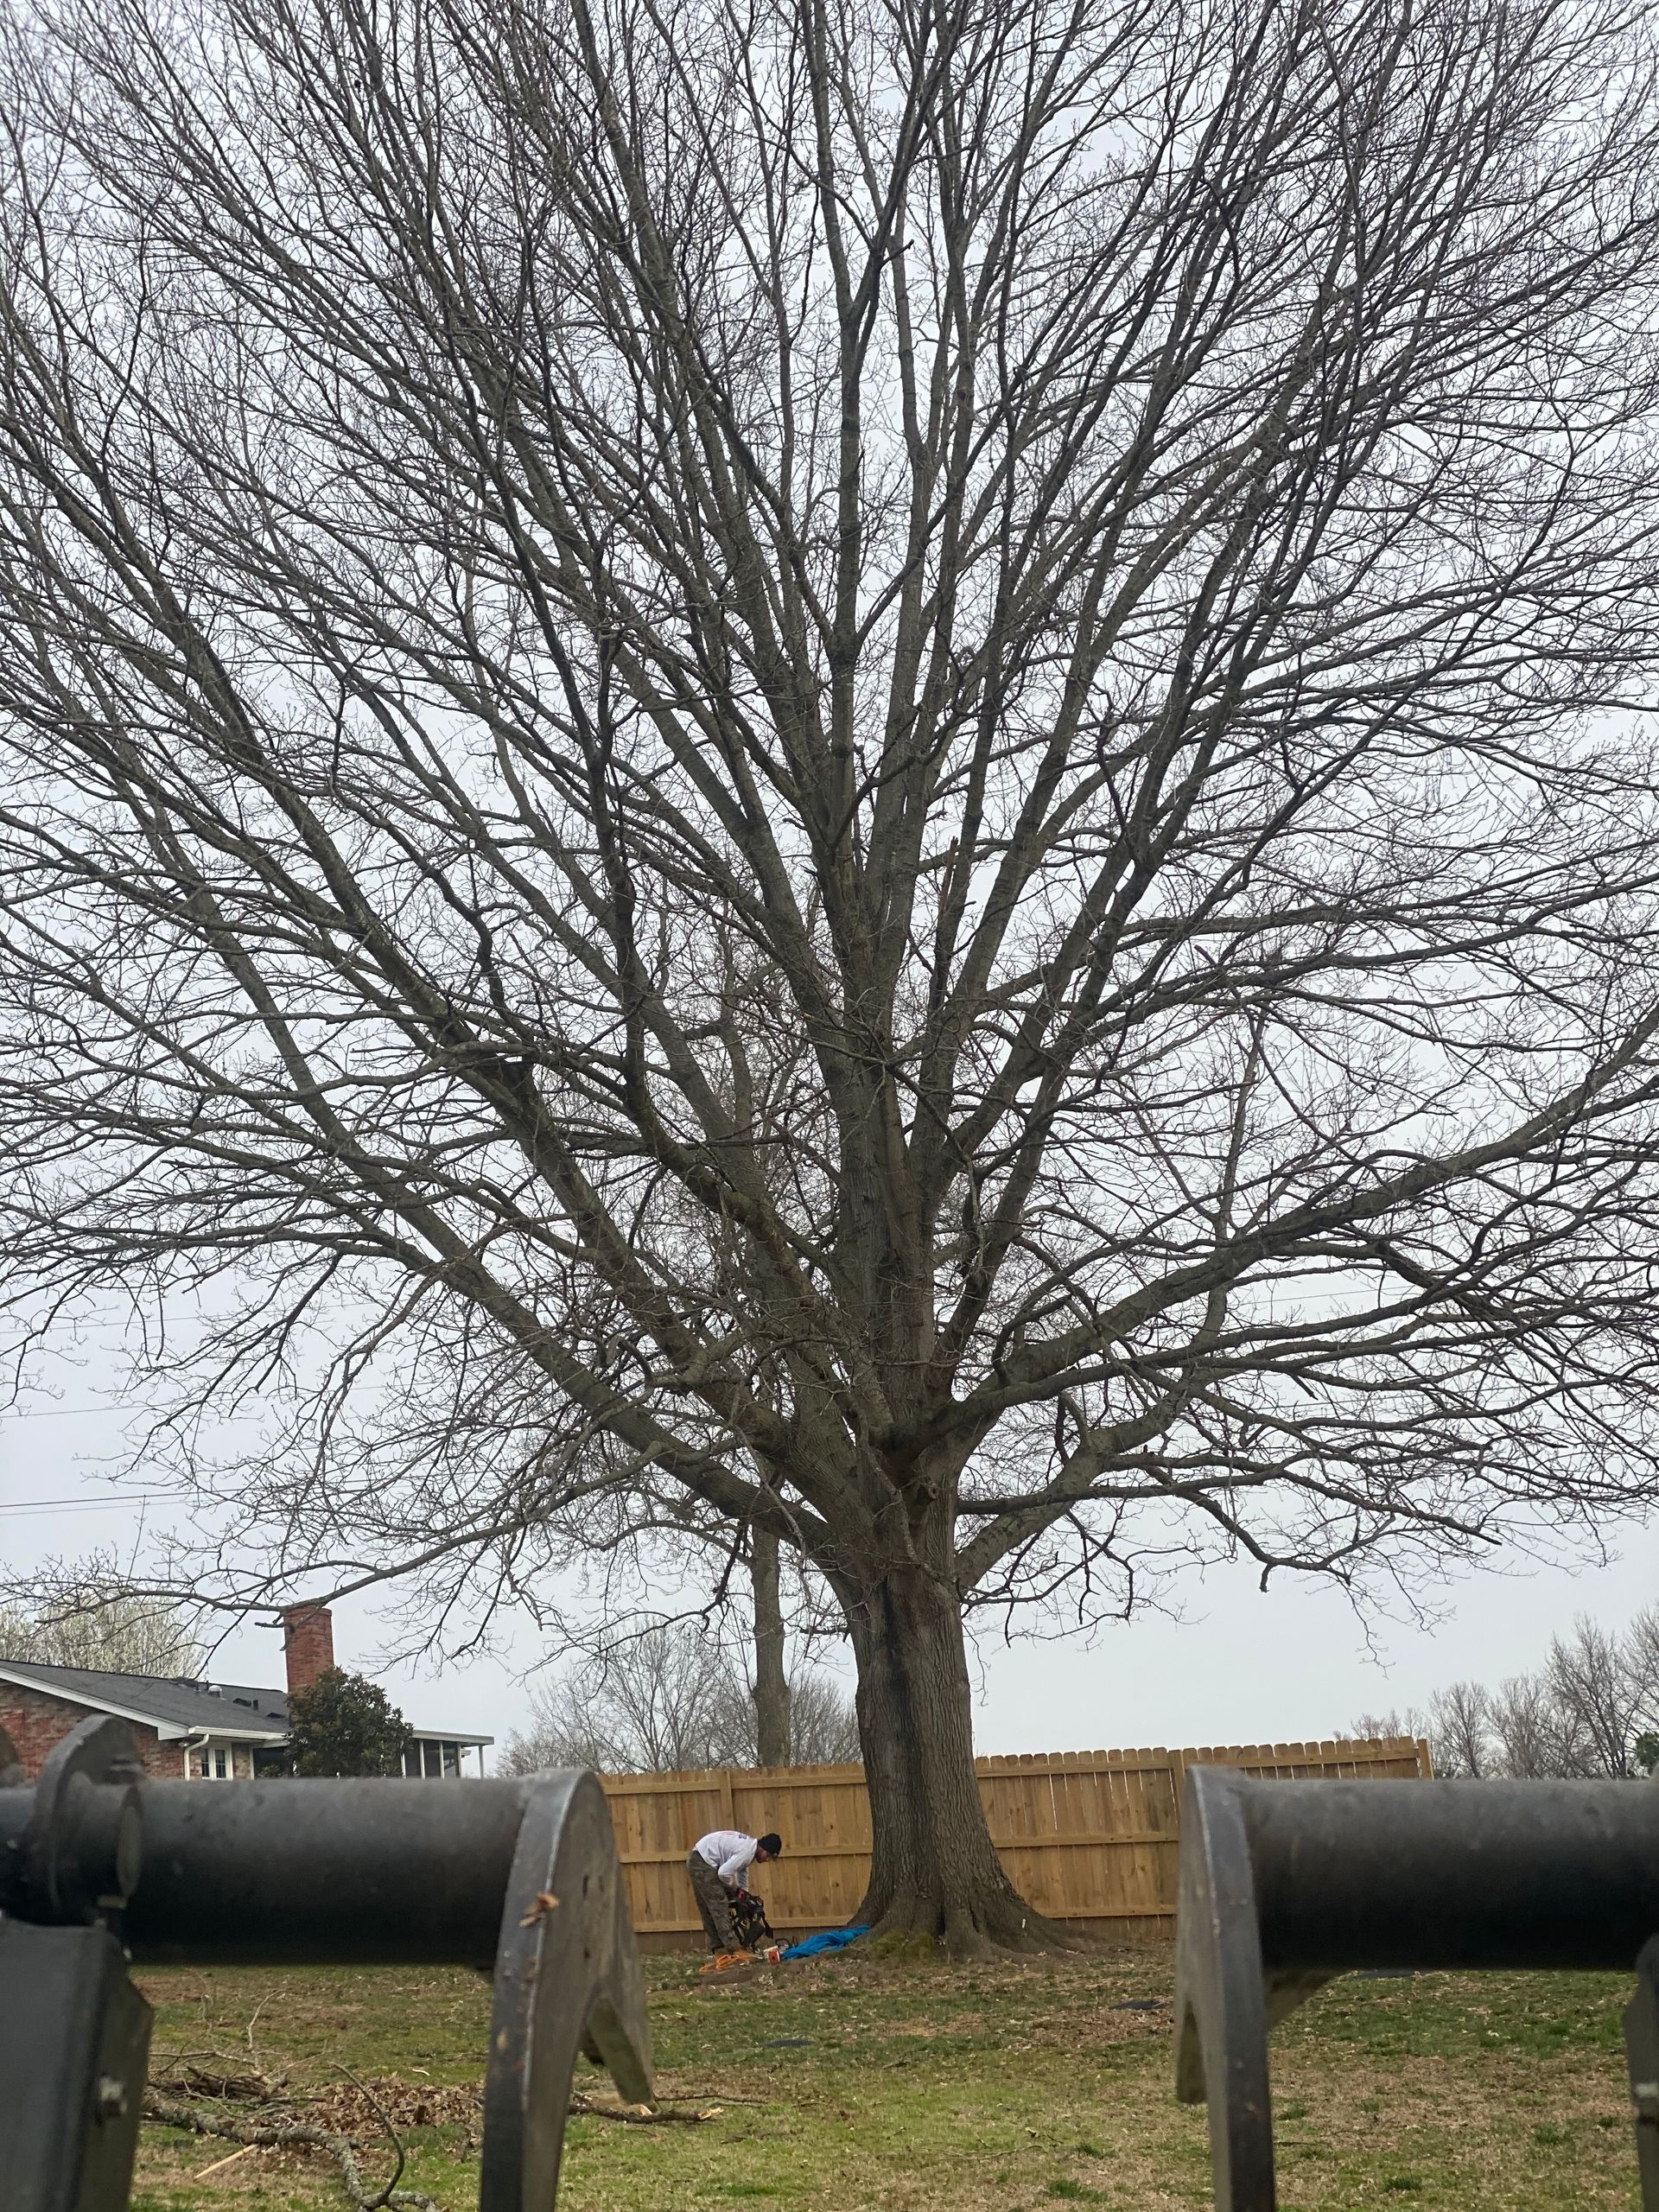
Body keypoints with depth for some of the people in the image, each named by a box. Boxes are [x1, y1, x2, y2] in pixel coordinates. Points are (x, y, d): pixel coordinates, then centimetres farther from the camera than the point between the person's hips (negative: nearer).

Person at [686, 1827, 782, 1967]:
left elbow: (742, 1871, 27)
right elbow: (724, 1873, -23)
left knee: (709, 1910, 12)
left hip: (696, 1861, 11)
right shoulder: (747, 1852, -20)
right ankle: (735, 1950, -10)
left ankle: (719, 1951, 15)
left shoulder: (748, 1845, 11)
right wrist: (734, 1888, -4)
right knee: (719, 1906, -10)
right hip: (703, 1862, -11)